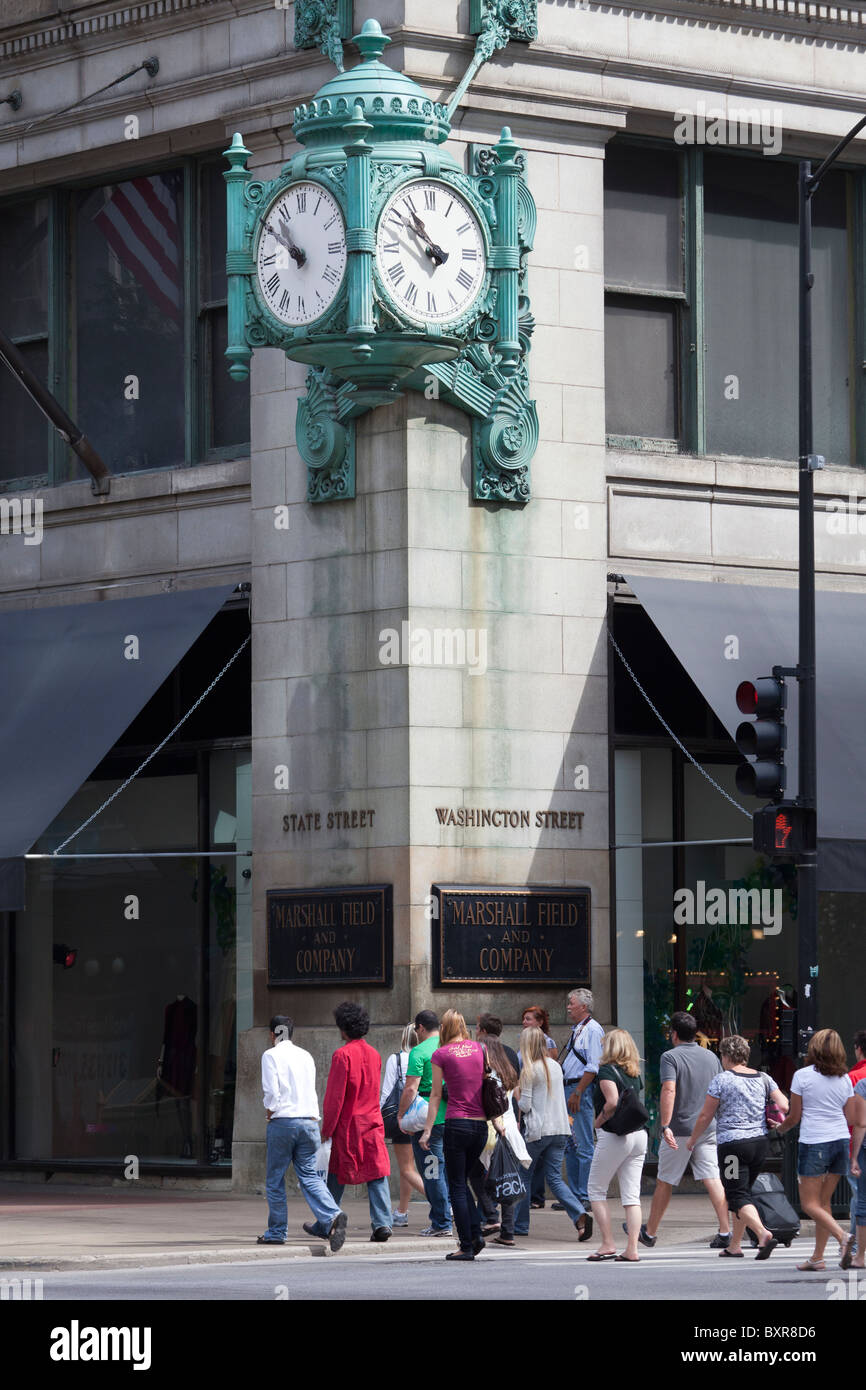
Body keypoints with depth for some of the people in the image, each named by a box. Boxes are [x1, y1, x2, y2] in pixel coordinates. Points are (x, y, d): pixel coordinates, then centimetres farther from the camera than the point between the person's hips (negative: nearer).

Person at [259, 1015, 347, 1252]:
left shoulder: (271, 1056, -4)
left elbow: (271, 1091, -12)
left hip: (282, 1122, -5)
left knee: (275, 1179, 6)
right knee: (309, 1176, 3)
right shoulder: (306, 1056, 12)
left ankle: (276, 1231, 10)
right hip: (309, 1120, 5)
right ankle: (331, 1217, -18)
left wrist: (270, 1110, 4)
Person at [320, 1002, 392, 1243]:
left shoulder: (343, 1055, -12)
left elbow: (335, 1096, -13)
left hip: (347, 1124, -5)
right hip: (372, 1123, 5)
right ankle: (382, 1222, -11)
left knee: (336, 1175, 9)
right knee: (377, 1174, -1)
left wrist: (327, 1128, -7)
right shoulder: (374, 1055, 8)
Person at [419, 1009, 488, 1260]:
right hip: (481, 1124, 4)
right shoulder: (480, 1049, 7)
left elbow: (435, 1095, -3)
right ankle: (476, 1233, 5)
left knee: (457, 1186, 3)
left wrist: (427, 1130, 1)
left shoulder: (441, 1054, -3)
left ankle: (467, 1246, -1)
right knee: (462, 1181, 20)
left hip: (456, 1124, -4)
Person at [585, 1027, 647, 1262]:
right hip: (639, 1134, 6)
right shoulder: (634, 1073, 12)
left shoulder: (607, 1070, -9)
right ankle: (632, 1249, 0)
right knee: (631, 1194, 5)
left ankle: (607, 1244, 0)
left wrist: (598, 1122, -8)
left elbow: (613, 1102, -20)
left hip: (615, 1136, -6)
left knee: (596, 1190, 6)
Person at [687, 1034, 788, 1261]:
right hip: (760, 1142, 6)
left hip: (732, 1144, -6)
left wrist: (693, 1140, 11)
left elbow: (705, 1116, -3)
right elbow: (784, 1105, -1)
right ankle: (735, 1246, 20)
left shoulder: (721, 1079, -6)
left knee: (737, 1196, -7)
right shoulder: (763, 1078, 8)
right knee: (742, 1192, 18)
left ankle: (763, 1234, -30)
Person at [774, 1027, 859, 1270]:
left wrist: (781, 1128, 20)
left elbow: (794, 1117, -1)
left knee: (810, 1204, -1)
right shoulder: (845, 1079, 6)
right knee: (824, 1201, 13)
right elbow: (851, 1117, 9)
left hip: (813, 1143, -5)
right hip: (841, 1141, 5)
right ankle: (818, 1257, 13)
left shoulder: (802, 1076, -6)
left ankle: (842, 1237, -23)